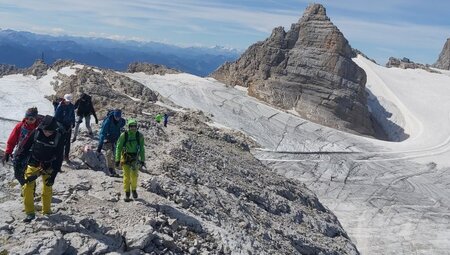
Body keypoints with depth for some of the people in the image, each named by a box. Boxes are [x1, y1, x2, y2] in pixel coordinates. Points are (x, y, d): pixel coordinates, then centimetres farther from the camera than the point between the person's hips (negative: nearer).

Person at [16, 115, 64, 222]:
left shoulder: (59, 137, -19)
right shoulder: (36, 132, -15)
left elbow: (59, 157, -14)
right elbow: (26, 146, 2)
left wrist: (53, 175, -14)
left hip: (48, 166, -1)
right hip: (33, 163, 1)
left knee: (47, 189, 6)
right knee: (27, 187, -8)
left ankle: (47, 212, 24)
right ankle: (30, 213, 3)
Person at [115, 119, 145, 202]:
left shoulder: (140, 136, -5)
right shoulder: (123, 135, -10)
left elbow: (142, 149, 4)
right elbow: (118, 148, -3)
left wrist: (142, 160, 3)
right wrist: (117, 160, -5)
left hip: (135, 157, 1)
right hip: (125, 157, -1)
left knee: (134, 175, -1)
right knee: (126, 176, -3)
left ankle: (134, 190, 25)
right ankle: (127, 194, 9)